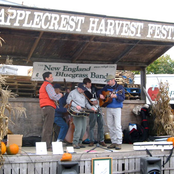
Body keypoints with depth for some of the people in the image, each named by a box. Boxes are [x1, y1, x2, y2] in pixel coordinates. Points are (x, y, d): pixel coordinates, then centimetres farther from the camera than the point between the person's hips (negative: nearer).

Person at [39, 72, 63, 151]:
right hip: (49, 106, -10)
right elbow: (53, 97, -16)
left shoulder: (43, 85, 24)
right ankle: (46, 146, -13)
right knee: (48, 127, -11)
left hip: (45, 107, 11)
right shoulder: (48, 85, -7)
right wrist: (59, 95, 1)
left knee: (47, 126, 12)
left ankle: (46, 145, 14)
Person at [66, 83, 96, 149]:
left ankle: (79, 143, 14)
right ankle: (75, 143, -9)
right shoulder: (73, 92, 1)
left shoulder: (83, 94, 22)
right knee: (78, 128, -16)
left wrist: (91, 108, 6)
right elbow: (68, 101, -6)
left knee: (83, 129, 4)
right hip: (76, 113, -8)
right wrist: (76, 106, -14)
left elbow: (86, 103, 23)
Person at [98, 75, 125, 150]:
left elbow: (122, 98, -13)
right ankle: (113, 142, 14)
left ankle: (119, 143, -6)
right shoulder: (107, 87, 11)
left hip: (117, 108, -6)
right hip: (109, 108, 6)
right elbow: (99, 91, 24)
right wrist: (100, 95, 3)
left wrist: (115, 96, -30)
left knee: (117, 125, -10)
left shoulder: (120, 87, -5)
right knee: (110, 126, 7)